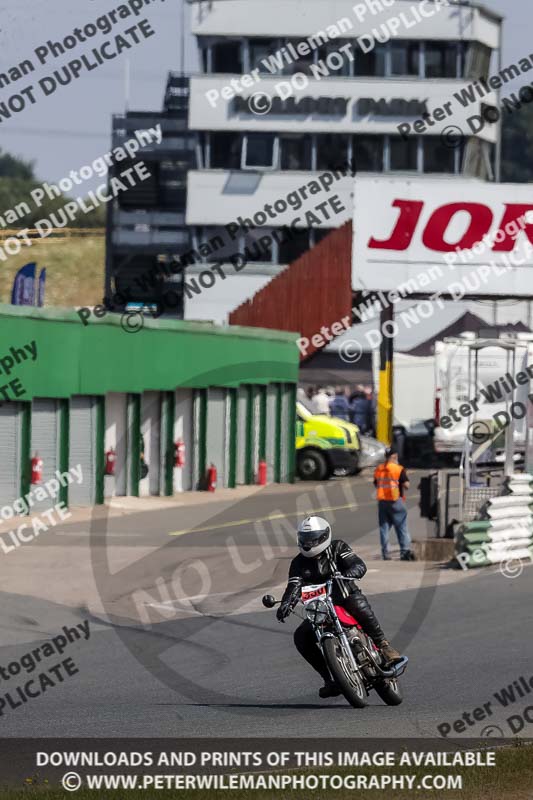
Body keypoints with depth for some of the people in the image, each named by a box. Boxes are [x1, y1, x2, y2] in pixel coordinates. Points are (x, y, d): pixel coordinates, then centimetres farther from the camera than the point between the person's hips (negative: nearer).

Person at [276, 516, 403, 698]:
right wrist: (285, 605, -33)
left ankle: (384, 646, -34)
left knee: (359, 604, -39)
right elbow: (294, 587, -10)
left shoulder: (338, 548, -3)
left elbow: (359, 566, -19)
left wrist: (345, 575, -42)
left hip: (346, 595, -4)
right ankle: (330, 679, -10)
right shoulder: (299, 563, 5)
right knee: (301, 637, -17)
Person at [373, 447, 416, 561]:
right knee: (401, 527, 1)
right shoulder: (398, 469, -10)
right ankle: (405, 551, -5)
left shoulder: (378, 469, 7)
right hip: (396, 501, -4)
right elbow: (406, 485, -12)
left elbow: (376, 484, 15)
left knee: (384, 527, 8)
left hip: (382, 501, 4)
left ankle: (385, 553, 5)